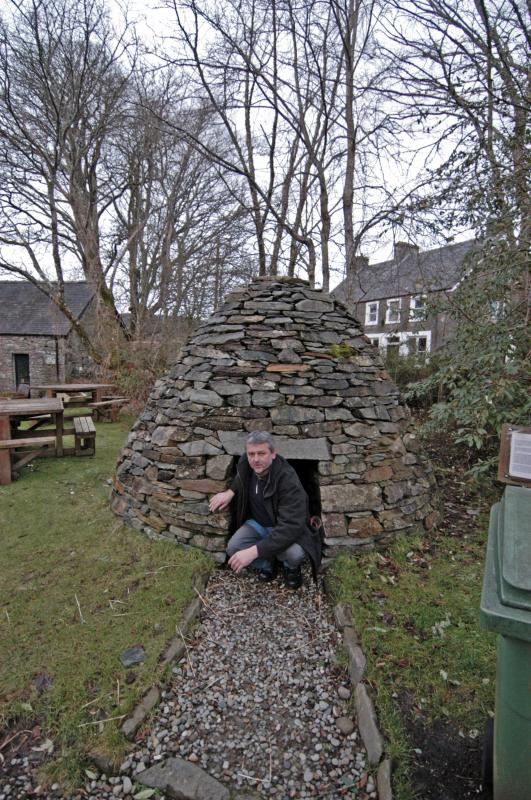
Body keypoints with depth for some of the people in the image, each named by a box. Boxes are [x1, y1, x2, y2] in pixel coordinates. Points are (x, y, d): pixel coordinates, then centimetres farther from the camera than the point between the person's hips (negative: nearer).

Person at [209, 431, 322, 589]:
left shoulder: (288, 480, -35)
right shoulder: (245, 463, -16)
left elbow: (291, 527, -41)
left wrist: (253, 551, -45)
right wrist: (230, 492, -2)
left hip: (287, 527, -4)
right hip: (258, 523, 5)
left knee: (295, 553, -34)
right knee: (233, 548, -21)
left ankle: (291, 567, 5)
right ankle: (267, 563, 11)